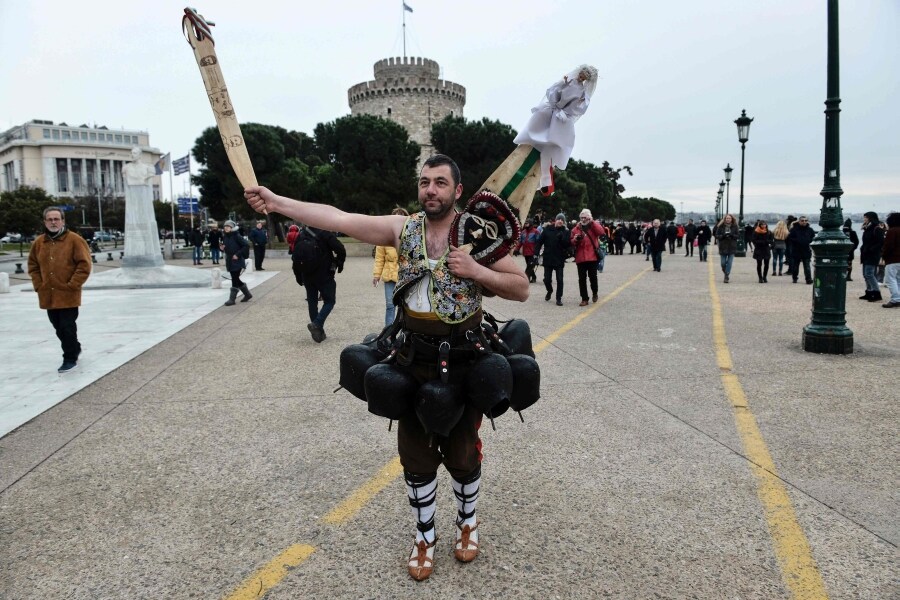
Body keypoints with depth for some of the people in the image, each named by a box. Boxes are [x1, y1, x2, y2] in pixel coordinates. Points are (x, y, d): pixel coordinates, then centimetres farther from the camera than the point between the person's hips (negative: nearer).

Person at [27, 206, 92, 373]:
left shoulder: (74, 240, -8)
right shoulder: (39, 242, 8)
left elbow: (84, 265, -11)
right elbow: (33, 266, 17)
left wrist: (72, 285, -14)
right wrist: (39, 285, 5)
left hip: (68, 295, -6)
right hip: (48, 296, 6)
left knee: (67, 328, -4)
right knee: (59, 328, 14)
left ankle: (70, 359, 8)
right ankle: (75, 348, 34)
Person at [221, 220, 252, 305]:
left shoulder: (237, 236, -12)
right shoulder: (225, 237, 9)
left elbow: (246, 245, -16)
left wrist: (238, 254, -19)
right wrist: (222, 248, -3)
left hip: (237, 262, -8)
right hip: (229, 262, 8)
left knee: (235, 280, -7)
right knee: (236, 280, 13)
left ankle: (232, 299, -3)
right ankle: (247, 294, 28)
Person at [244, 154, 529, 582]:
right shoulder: (402, 228, -1)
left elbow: (521, 289, -5)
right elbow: (338, 218, -9)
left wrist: (475, 271, -20)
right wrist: (276, 202, -16)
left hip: (464, 362, -1)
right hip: (414, 361, 2)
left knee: (463, 453, 14)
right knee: (416, 457, 11)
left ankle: (467, 524, 42)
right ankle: (424, 538, 33)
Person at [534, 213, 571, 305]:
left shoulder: (565, 231, -1)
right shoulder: (547, 229, 0)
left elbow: (567, 244, -12)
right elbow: (539, 241, -1)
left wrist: (562, 235, -24)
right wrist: (536, 253, -9)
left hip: (559, 260, -1)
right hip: (547, 259, 1)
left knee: (559, 279, 0)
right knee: (547, 279, 8)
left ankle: (559, 298, 10)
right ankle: (549, 291, 38)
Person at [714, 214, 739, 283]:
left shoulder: (735, 226, 1)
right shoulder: (720, 226, -1)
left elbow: (737, 235, 1)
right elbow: (717, 236, -1)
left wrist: (732, 235, -18)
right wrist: (723, 236, -19)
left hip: (732, 247, 0)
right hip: (723, 247, 0)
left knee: (729, 262, -4)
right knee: (723, 263, 5)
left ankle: (726, 276, 3)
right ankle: (725, 271, 36)